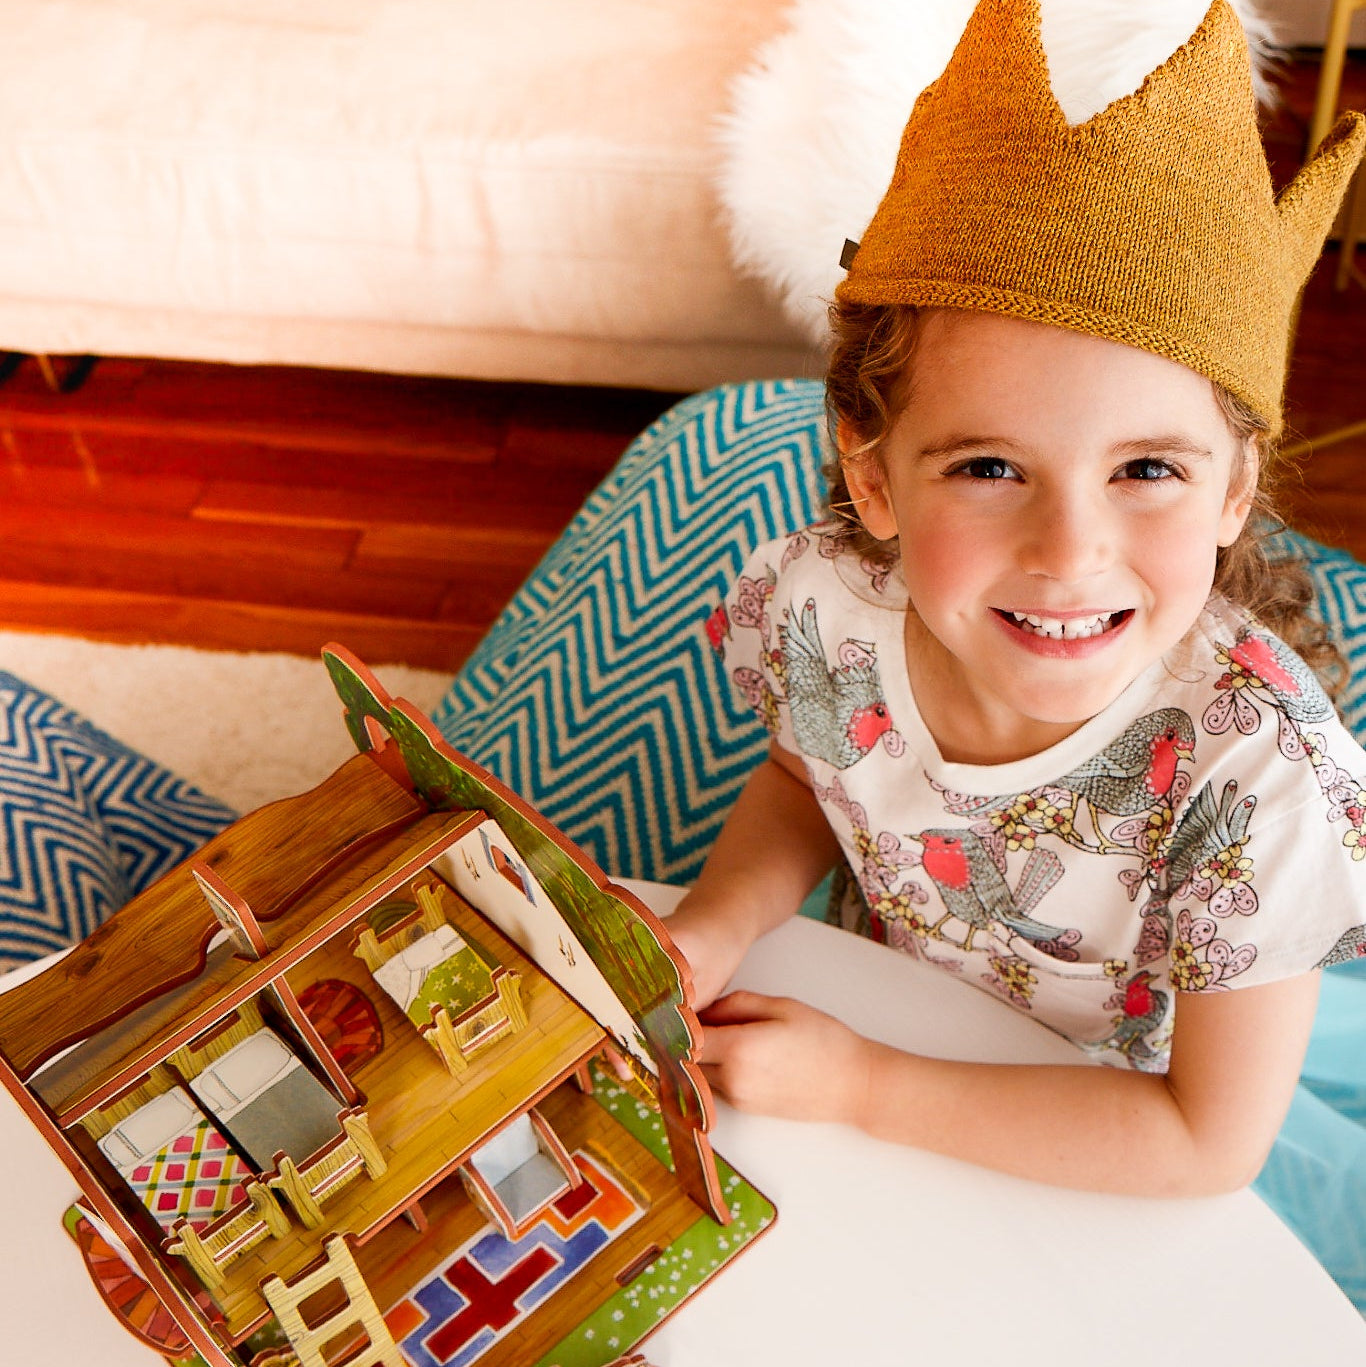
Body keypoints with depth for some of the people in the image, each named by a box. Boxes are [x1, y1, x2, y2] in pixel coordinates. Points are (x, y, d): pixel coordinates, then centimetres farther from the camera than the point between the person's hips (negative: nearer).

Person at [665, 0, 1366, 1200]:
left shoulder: (1258, 777, -33)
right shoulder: (821, 609, -25)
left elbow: (1213, 1141, -22)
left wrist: (856, 1086, -24)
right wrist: (708, 933, -19)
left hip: (1097, 1171, -2)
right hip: (882, 1022, 3)